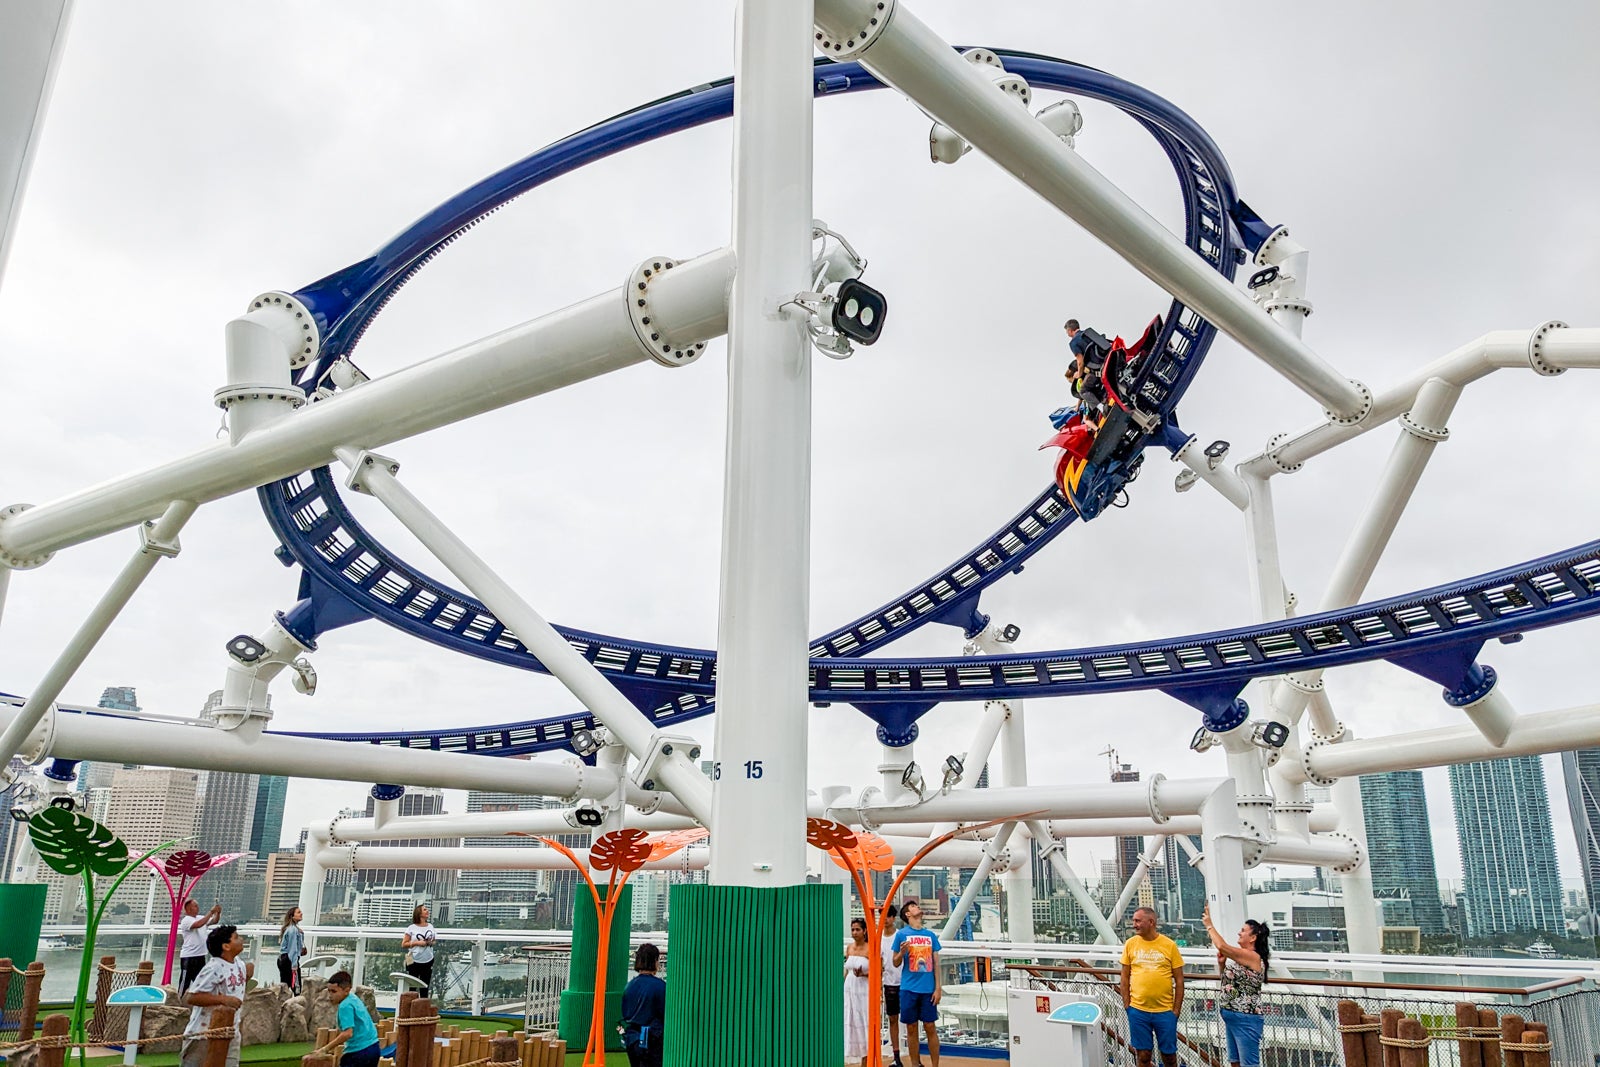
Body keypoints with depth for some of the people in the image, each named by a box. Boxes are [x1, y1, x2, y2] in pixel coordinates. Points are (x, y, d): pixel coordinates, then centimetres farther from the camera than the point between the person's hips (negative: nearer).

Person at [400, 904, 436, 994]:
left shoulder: (430, 926, 6)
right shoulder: (411, 928, -5)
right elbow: (403, 944, -6)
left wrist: (431, 943, -5)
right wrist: (417, 943, -16)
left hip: (428, 961, 3)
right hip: (414, 961, -3)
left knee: (425, 987, 9)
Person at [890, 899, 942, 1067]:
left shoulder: (931, 935, 8)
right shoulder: (901, 934, 0)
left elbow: (936, 963, 9)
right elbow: (896, 963, 4)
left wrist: (938, 988, 1)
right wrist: (902, 952, -17)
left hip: (928, 989, 1)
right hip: (909, 988, -1)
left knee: (930, 1027, 2)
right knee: (911, 1028, 4)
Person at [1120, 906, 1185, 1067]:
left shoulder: (1169, 945, -4)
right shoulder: (1131, 944, 1)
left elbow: (1179, 980, 0)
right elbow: (1125, 977, 6)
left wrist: (1176, 1010, -2)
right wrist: (1127, 1005, 1)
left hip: (1165, 1010, -1)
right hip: (1138, 1011, 1)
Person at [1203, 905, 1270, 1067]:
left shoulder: (1253, 957, -17)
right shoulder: (1242, 957, 10)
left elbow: (1222, 946, -28)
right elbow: (1229, 980, 21)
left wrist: (1209, 925, -15)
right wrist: (1222, 963, 3)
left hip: (1245, 1020, -9)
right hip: (1232, 1018, 9)